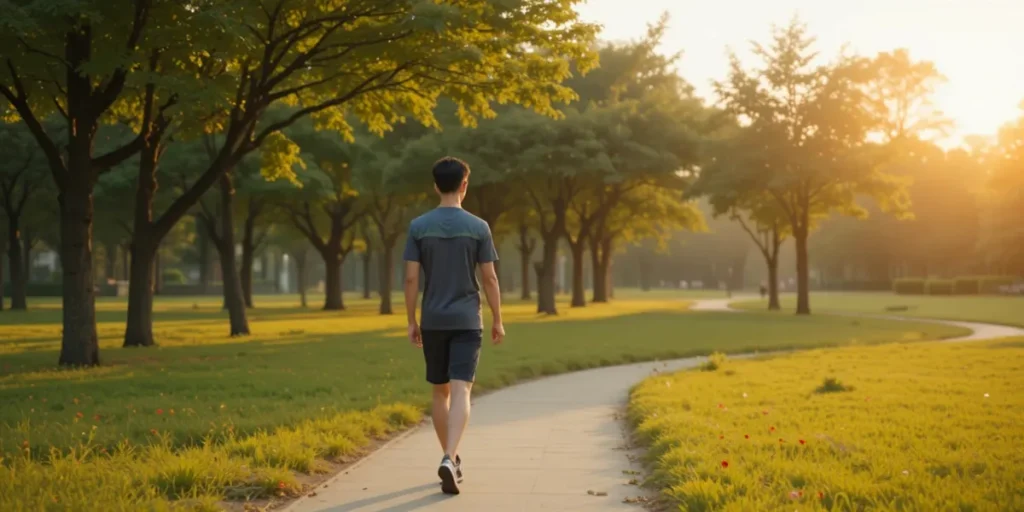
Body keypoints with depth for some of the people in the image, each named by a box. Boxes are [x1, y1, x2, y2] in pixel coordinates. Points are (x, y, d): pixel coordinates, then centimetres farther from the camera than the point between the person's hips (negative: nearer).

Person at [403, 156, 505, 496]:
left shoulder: (419, 227, -1)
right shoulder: (478, 227, -3)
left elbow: (411, 278, -3)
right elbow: (489, 278, -3)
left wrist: (411, 322, 5)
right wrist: (497, 321, 5)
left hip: (433, 322, 2)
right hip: (467, 321, -2)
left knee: (440, 391, 14)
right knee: (461, 391, -7)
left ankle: (452, 458, 23)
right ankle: (449, 458, -24)